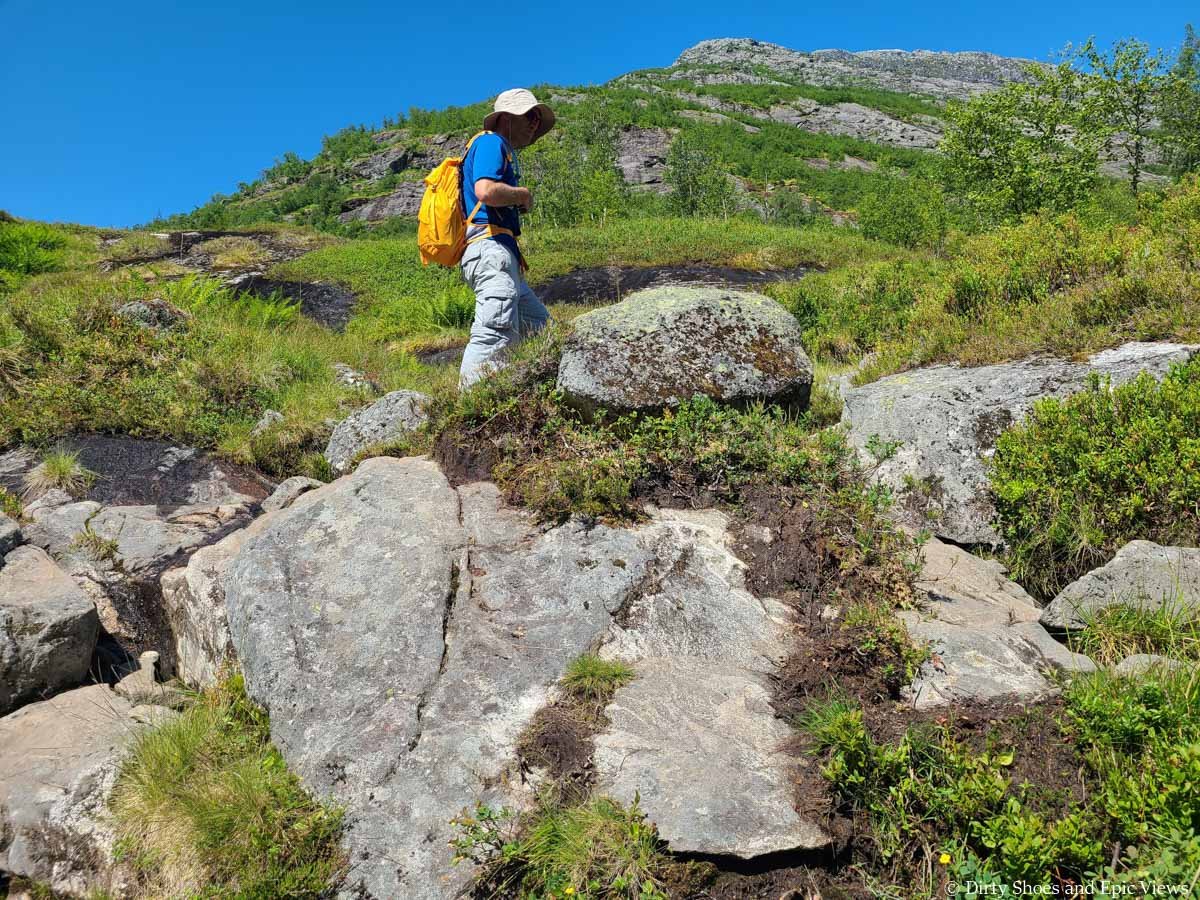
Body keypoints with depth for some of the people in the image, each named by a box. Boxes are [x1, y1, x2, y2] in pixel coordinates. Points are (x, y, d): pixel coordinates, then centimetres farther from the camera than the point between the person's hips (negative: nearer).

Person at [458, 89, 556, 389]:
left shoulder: (506, 152, 29)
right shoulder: (491, 142, -1)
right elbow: (486, 190, -20)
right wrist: (523, 195, -4)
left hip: (503, 255, 11)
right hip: (491, 248, -11)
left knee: (540, 328, 14)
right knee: (496, 334, -20)